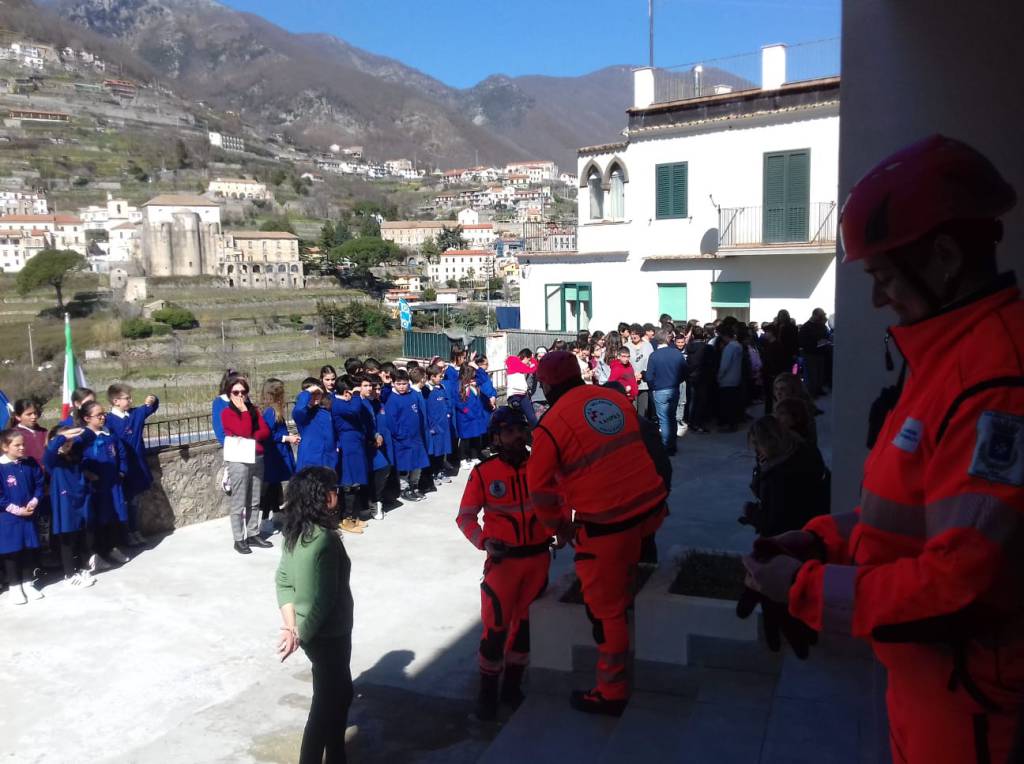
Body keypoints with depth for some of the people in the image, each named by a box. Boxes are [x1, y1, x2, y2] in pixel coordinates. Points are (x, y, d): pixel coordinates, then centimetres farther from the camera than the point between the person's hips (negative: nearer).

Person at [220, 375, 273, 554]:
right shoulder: (227, 413, -4)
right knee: (238, 503, -3)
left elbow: (266, 431, 3)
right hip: (239, 461, -6)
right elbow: (245, 431, -18)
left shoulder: (253, 409, 13)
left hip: (257, 459, 6)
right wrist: (244, 410, -10)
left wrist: (251, 438, -13)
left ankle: (253, 534, 17)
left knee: (254, 502, 10)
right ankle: (239, 540, 1)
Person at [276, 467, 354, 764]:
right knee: (327, 703, 8)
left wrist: (291, 627, -1)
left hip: (316, 633, 9)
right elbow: (320, 600, -26)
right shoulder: (323, 539, -28)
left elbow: (283, 581, 4)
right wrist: (301, 635, -12)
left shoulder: (295, 532, 1)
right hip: (327, 635, -9)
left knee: (340, 693, 23)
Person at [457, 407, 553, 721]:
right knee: (495, 626, -1)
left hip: (538, 557, 3)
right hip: (503, 558, -3)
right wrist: (485, 541, -18)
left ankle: (512, 686, 32)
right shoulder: (483, 473, -9)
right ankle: (487, 692, 18)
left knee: (526, 622, 14)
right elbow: (465, 517, -3)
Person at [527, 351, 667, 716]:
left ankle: (611, 693, 21)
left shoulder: (551, 424, -10)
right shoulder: (616, 398, 6)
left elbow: (539, 487, -8)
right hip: (651, 506, 6)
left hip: (606, 525, -6)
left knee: (606, 606, 8)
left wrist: (558, 525, 8)